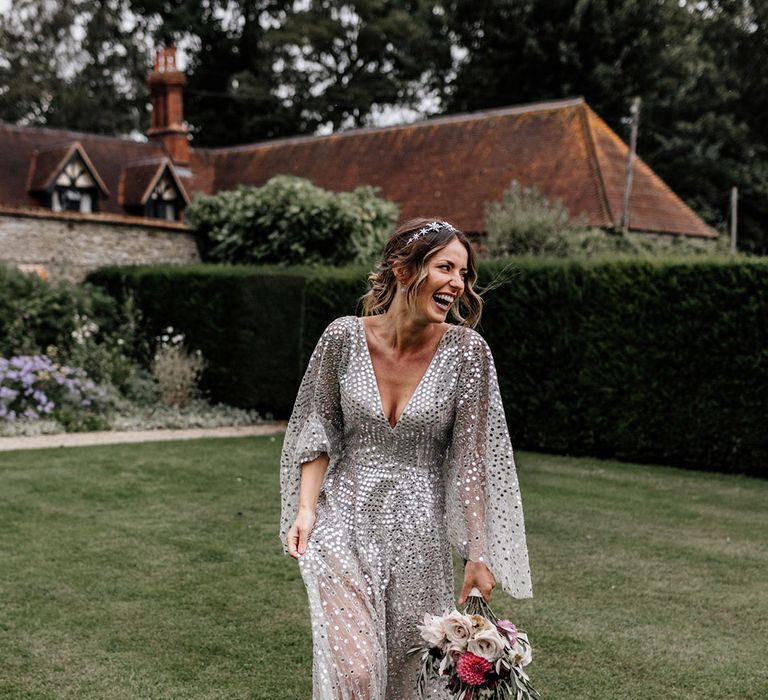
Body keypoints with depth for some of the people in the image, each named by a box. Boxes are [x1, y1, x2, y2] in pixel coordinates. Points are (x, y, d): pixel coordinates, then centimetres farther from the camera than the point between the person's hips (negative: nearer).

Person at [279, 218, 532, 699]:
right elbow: (319, 429, 4)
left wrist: (479, 554, -6)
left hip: (419, 533, 1)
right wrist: (306, 509, -6)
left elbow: (471, 458, -5)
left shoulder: (466, 351, -8)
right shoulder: (345, 338, -6)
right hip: (344, 521, 0)